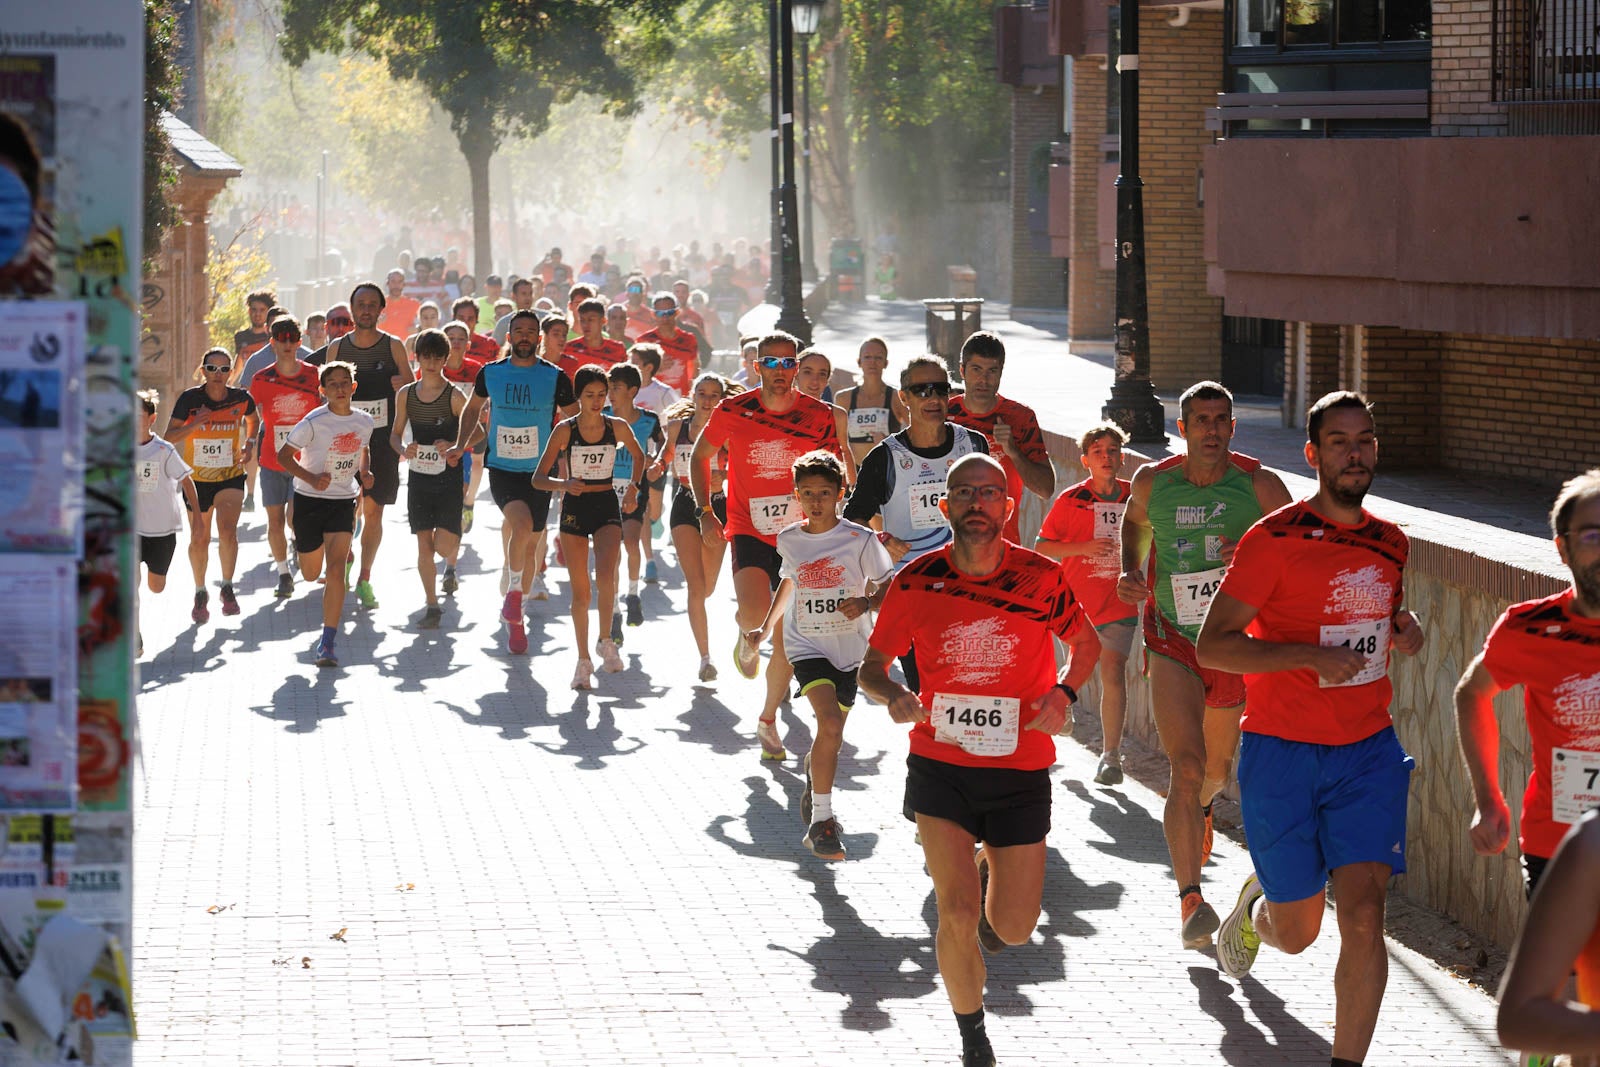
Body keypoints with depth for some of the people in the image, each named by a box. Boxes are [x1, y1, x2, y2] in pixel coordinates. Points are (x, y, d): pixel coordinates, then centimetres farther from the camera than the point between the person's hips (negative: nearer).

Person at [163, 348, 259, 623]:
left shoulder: (241, 399, -8)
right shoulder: (189, 399, -13)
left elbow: (252, 419, 15)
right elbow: (169, 437, -12)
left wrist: (249, 443, -1)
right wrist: (192, 426, -28)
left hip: (231, 477, 0)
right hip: (196, 479, 0)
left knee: (228, 531, -19)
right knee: (199, 539, 7)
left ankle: (227, 587, 2)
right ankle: (200, 593, 30)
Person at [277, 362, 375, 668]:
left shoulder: (364, 422, -1)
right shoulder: (314, 422, -15)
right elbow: (284, 455, -10)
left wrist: (364, 472, -1)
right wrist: (311, 477, -25)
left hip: (343, 502, 1)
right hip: (310, 501, -1)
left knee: (335, 570, -16)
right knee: (310, 574, 14)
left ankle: (328, 641, -12)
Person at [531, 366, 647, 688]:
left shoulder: (617, 427, -3)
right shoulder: (565, 430, -8)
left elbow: (638, 456, 19)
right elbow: (538, 478, -9)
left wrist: (635, 487, 3)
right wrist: (564, 484, -28)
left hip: (607, 507, 0)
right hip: (575, 509, 0)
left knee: (605, 576, -24)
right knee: (580, 590, 3)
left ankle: (605, 641, -2)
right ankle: (583, 661, 16)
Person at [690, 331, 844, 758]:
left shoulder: (819, 416, -4)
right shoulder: (733, 411, -5)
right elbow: (700, 456, 10)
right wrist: (705, 510, 2)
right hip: (749, 531, -1)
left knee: (786, 639, 3)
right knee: (756, 613, -25)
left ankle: (768, 720, 22)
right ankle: (747, 633, 14)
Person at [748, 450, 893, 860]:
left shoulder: (860, 539, -8)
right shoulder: (788, 540, 2)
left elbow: (888, 587, -4)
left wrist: (867, 601, -26)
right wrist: (765, 627, 29)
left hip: (850, 646, 1)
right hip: (806, 645, -1)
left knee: (830, 736, 11)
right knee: (830, 722, -22)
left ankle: (812, 779, 46)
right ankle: (821, 820, -20)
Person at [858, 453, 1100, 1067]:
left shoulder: (1040, 578, -8)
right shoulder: (916, 582, -7)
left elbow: (1087, 643, 9)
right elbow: (871, 664, 5)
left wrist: (1064, 692, -10)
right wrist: (892, 694, -17)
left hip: (1021, 770, 1)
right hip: (940, 766, -1)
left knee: (1014, 929, 6)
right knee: (958, 916, -13)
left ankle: (991, 865, 43)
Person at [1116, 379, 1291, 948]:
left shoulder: (1259, 485, -8)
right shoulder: (1153, 483, -4)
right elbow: (1134, 522, 19)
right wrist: (1129, 572, 2)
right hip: (1173, 644, -1)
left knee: (1216, 768, 18)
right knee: (1186, 766, -17)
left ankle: (1200, 807, 54)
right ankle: (1190, 900, -21)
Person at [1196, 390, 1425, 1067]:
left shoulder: (1390, 543, 7)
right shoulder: (1275, 539, -11)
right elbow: (1212, 646, -15)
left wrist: (1404, 630, 3)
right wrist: (1312, 656, -25)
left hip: (1368, 752, 4)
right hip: (1282, 756, -3)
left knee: (1363, 913, -12)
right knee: (1297, 932, 7)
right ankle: (1254, 908, 43)